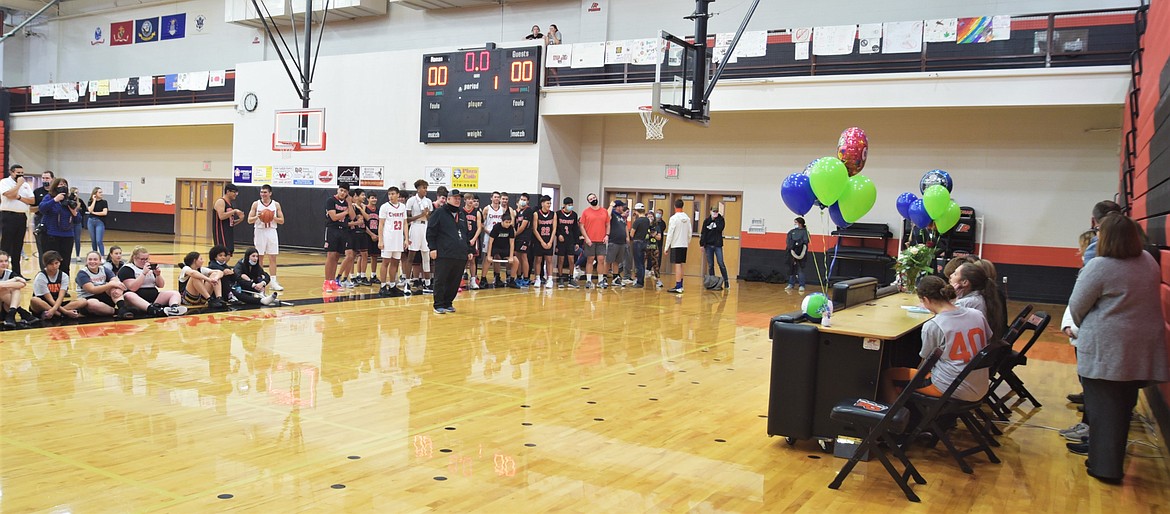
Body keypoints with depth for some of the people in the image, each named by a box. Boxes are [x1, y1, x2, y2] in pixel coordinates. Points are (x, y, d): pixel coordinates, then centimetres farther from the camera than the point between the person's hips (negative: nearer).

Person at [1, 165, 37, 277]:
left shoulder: (26, 184, 15)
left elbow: (32, 201, 5)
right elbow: (10, 195, -19)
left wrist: (19, 197, -10)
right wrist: (19, 184, -9)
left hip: (22, 216, 6)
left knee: (18, 247, 9)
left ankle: (16, 272, 14)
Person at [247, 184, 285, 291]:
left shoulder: (276, 204, 3)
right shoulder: (256, 204, 1)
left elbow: (282, 221, 2)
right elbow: (249, 220, 0)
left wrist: (272, 217, -15)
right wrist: (257, 217, -19)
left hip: (271, 232, 1)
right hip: (259, 232, -1)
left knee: (272, 257, -1)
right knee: (259, 257, 4)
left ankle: (273, 282, 0)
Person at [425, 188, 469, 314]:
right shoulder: (439, 214, 1)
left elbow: (466, 235, 26)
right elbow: (430, 232, -4)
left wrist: (469, 251, 21)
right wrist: (432, 248, -12)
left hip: (460, 255, 6)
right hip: (444, 254, -6)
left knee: (455, 282, 7)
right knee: (440, 280, -3)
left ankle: (448, 303, 18)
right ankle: (439, 305, 4)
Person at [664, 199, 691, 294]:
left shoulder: (674, 218, -11)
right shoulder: (687, 218, 7)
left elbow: (670, 233, -12)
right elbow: (689, 233, 10)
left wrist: (666, 247, -8)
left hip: (676, 245, -6)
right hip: (684, 245, 6)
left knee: (677, 265, -6)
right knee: (680, 265, 14)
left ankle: (678, 287, -7)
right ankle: (680, 285, 19)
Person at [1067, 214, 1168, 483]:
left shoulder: (1099, 266, -17)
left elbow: (1077, 306, -12)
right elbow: (1144, 299, 16)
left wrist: (1083, 327, 9)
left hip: (1106, 349, -6)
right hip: (1140, 349, 6)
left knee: (1104, 407, 3)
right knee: (1123, 405, 17)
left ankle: (1105, 467, 8)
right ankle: (1106, 452, 31)